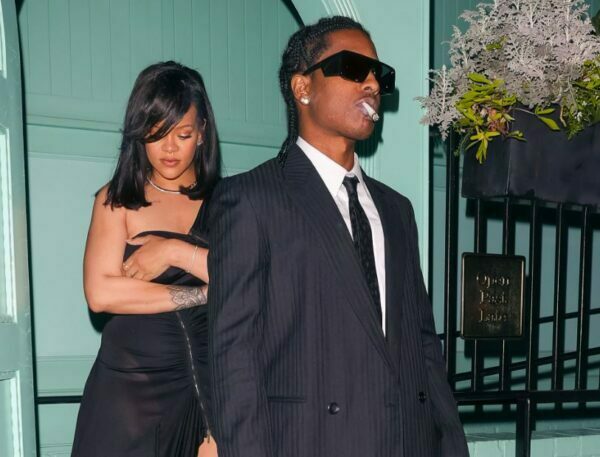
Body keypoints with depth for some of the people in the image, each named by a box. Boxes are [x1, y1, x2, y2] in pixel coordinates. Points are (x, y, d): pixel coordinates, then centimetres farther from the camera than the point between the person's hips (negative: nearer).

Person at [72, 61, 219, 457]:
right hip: (131, 385, -1)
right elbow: (102, 294, -11)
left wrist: (176, 251, -14)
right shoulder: (117, 200, 2)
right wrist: (203, 293, -8)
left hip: (211, 383, 1)